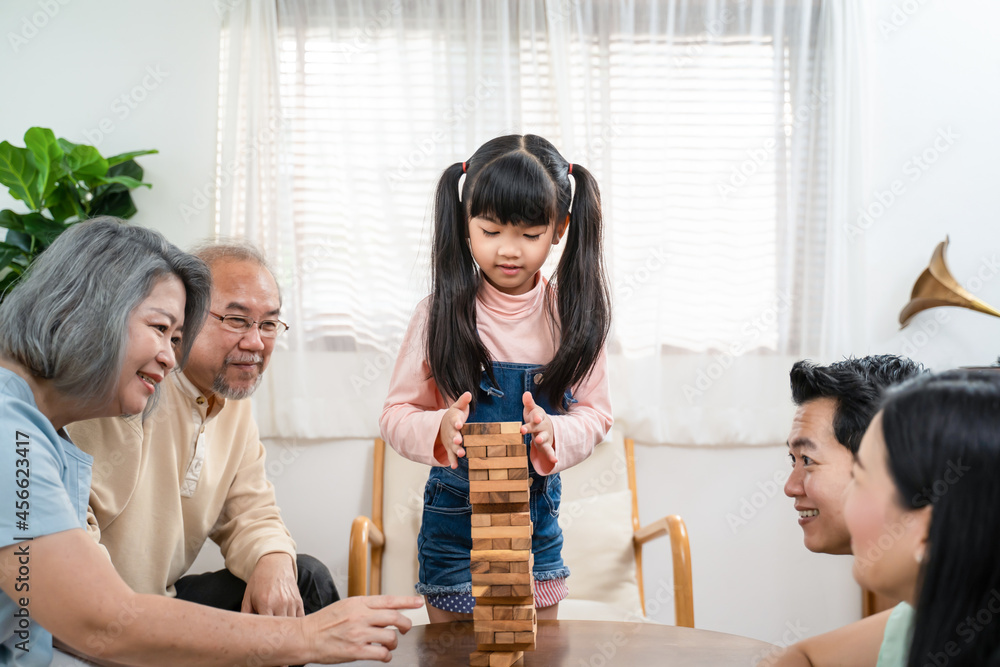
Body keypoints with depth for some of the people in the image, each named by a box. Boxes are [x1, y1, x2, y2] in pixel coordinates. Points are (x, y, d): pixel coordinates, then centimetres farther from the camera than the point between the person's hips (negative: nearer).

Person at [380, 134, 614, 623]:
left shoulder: (572, 314, -5)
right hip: (456, 514, -2)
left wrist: (552, 434, -24)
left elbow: (595, 414, -3)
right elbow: (396, 414, -7)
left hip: (537, 512, 2)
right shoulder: (440, 314, -9)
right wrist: (439, 430, -28)